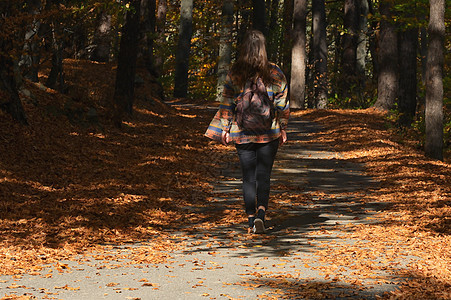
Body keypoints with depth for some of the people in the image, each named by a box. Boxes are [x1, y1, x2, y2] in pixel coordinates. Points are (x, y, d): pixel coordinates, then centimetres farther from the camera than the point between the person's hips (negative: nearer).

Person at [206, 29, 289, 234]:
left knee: (248, 178, 8)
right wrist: (283, 129, 9)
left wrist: (224, 130, 7)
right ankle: (261, 213, -15)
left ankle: (251, 220, 6)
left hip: (242, 133, 1)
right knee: (263, 176, 5)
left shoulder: (235, 74, -2)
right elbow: (282, 104, 0)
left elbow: (227, 104, 0)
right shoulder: (274, 73, -3)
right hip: (268, 133, 0)